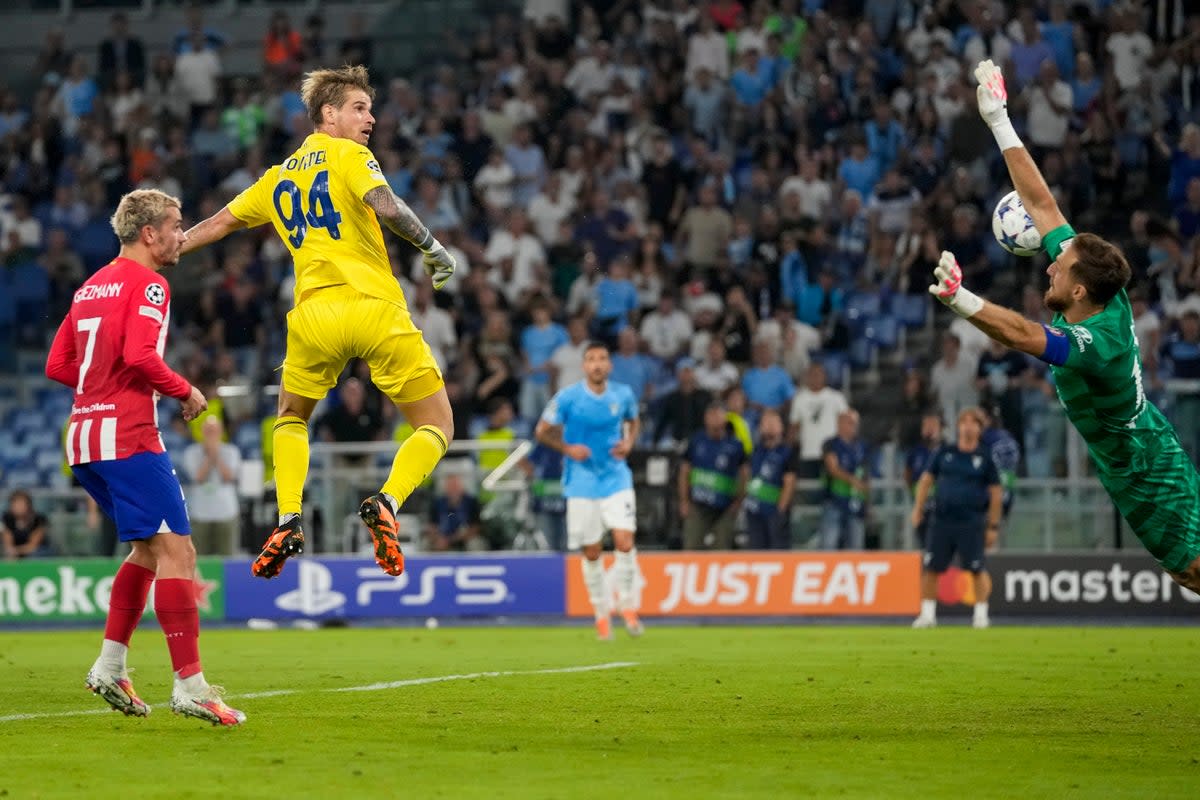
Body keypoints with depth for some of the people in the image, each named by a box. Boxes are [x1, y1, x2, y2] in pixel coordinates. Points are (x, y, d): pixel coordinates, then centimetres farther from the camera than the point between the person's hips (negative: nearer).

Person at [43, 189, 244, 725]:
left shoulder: (91, 287, 19)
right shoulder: (146, 283, -7)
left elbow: (57, 366, 18)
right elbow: (139, 355, -21)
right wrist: (185, 391, -7)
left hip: (85, 438, 9)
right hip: (127, 436, -9)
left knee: (148, 549, 19)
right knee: (176, 551, -10)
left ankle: (110, 666, 15)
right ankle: (189, 685, -16)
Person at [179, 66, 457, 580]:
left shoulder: (278, 178, 19)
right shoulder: (347, 155, 2)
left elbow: (219, 223, 25)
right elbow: (385, 207, -16)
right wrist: (432, 248, -5)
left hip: (315, 313, 5)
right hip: (377, 310, -5)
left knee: (291, 418, 29)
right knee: (437, 428, 5)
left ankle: (288, 520, 8)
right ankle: (388, 503, -22)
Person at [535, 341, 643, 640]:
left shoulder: (623, 395, -1)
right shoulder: (567, 397, -9)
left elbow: (633, 422, 19)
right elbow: (541, 432, 0)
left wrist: (628, 442, -2)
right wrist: (568, 449, -15)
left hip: (616, 479, 1)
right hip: (582, 483, -1)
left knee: (625, 543, -13)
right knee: (591, 553, 3)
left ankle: (627, 606, 6)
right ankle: (601, 614, 19)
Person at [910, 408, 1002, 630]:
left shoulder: (984, 458, 2)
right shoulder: (945, 453, 9)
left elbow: (995, 493, 4)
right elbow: (926, 480, 16)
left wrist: (993, 526, 1)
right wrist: (918, 508, 6)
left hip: (972, 523, -3)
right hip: (941, 519, 3)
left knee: (976, 569, -5)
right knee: (930, 568, 1)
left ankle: (981, 614, 7)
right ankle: (927, 614, 11)